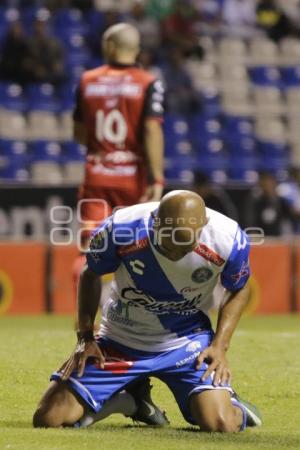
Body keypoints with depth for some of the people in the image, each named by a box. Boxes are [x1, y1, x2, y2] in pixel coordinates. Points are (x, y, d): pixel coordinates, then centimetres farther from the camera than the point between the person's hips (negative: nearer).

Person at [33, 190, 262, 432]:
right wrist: (85, 337, -6)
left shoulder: (228, 239, -24)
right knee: (47, 418, -7)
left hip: (187, 341, -1)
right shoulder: (119, 230, -25)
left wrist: (220, 345, -10)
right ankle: (125, 400, 24)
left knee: (220, 424, -25)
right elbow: (91, 276, -1)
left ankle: (228, 402, 16)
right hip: (119, 339, 1)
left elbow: (238, 290, 0)